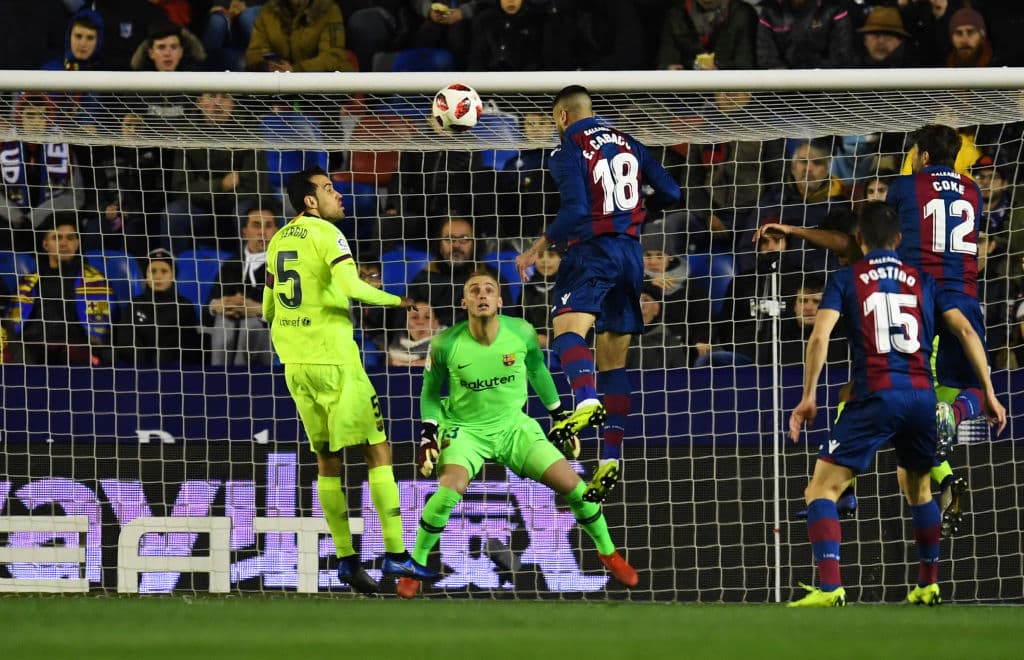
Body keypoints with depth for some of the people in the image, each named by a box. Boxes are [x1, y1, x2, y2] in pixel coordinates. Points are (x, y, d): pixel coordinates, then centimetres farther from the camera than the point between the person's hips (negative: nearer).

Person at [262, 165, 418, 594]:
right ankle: (395, 552, -7)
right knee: (377, 449, -2)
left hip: (294, 363, 7)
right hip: (333, 360, -7)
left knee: (327, 459, 11)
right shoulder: (326, 234, -10)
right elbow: (351, 287, -24)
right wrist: (395, 300, -10)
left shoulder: (279, 240, 12)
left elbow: (269, 307, 18)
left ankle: (346, 558, 7)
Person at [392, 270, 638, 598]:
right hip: (465, 429, -2)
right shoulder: (446, 344, -17)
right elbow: (431, 391, 0)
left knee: (573, 485, -8)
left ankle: (608, 554, 19)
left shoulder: (521, 333, -13)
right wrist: (428, 433, -12)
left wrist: (560, 417, 13)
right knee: (451, 488, -32)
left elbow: (537, 372, 8)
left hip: (513, 426, 2)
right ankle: (416, 566, -12)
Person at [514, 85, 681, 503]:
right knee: (614, 358, 11)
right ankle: (611, 457, 6)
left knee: (568, 328, -26)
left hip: (593, 249, -7)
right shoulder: (627, 144, 16)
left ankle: (587, 402, -57)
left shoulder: (568, 152, -3)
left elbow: (575, 210, -16)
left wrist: (539, 247, -10)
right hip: (630, 252, 7)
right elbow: (669, 193, 14)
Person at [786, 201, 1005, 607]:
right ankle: (928, 586, 31)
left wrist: (809, 397, -5)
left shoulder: (847, 280, 7)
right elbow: (966, 332, 9)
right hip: (922, 397, 4)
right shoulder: (923, 281, 16)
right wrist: (989, 394, 12)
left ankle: (830, 588, -20)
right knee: (918, 488, 29)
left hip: (875, 397, -4)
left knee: (822, 490, -3)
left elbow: (820, 336, -6)